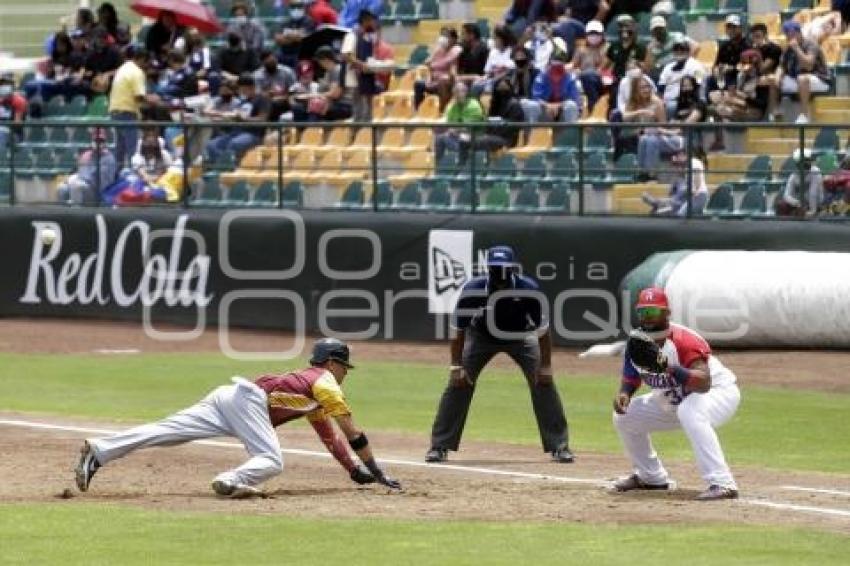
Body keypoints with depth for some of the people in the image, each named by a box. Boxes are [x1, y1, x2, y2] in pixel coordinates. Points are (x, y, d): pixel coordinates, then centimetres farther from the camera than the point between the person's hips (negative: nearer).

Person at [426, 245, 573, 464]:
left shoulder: (529, 290, -30)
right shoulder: (472, 290, -29)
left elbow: (543, 331, -21)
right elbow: (458, 330, -19)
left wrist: (545, 368, -23)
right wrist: (457, 366, -22)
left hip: (521, 338, 0)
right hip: (481, 337, 0)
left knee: (543, 383, -13)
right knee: (458, 383, -13)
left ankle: (559, 446, -4)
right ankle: (439, 446, -3)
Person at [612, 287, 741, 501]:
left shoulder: (684, 340, -31)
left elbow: (703, 383, -44)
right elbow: (630, 379, 5)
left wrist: (671, 368, -57)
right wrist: (623, 394, -19)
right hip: (673, 401, 9)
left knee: (690, 411, -42)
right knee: (624, 416, 9)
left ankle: (723, 484, -45)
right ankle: (651, 477, 27)